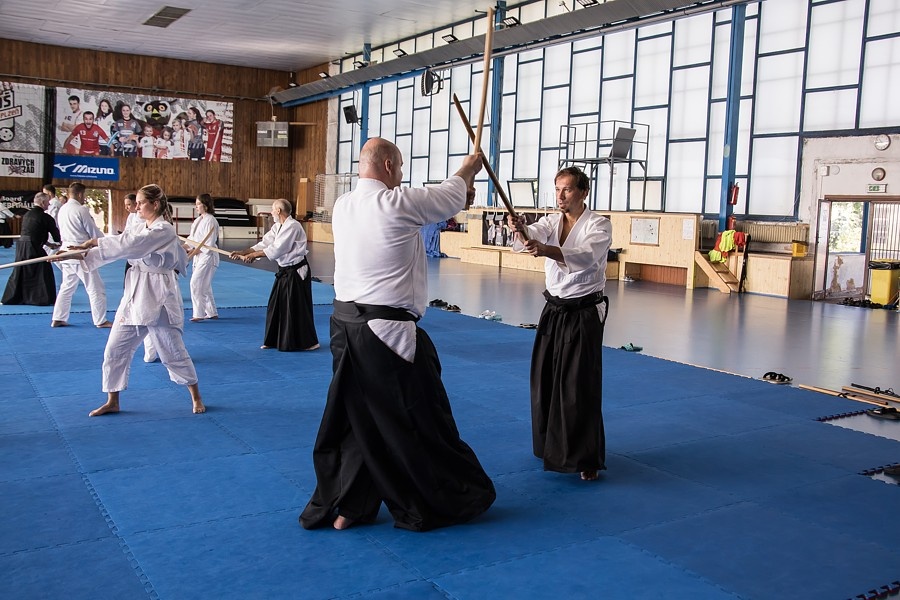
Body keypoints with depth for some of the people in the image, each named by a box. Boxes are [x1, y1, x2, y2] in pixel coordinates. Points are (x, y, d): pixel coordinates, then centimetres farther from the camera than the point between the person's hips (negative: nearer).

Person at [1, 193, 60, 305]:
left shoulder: (27, 215, 15)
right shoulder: (46, 217, -8)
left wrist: (47, 243, 28)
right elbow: (55, 233, 2)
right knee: (44, 273, 2)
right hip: (33, 248, -7)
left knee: (18, 273, 16)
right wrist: (59, 243, 23)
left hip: (21, 245, 7)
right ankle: (45, 299, 2)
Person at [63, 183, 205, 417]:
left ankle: (196, 398, 19)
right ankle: (112, 402, 22)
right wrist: (81, 255, -7)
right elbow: (116, 248, 5)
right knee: (115, 349, 9)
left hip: (158, 297, -8)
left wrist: (95, 241, -20)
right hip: (134, 295, 8)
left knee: (173, 352, 1)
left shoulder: (164, 230, -14)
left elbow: (129, 244, -24)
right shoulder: (140, 230, 12)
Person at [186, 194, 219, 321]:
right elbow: (192, 238, 15)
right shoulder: (198, 220, 14)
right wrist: (185, 246, -1)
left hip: (207, 256, -9)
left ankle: (199, 314, -6)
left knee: (196, 284, -12)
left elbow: (209, 244, -19)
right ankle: (212, 312, 22)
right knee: (204, 286, 13)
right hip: (199, 257, 9)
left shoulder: (210, 221, -15)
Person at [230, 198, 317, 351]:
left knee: (297, 308, -5)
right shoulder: (277, 227, 12)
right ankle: (275, 340, 24)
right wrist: (243, 252, -4)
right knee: (276, 305, 13)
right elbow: (264, 244, 7)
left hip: (296, 271, -10)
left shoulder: (293, 226, -19)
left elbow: (276, 249, -22)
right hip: (284, 270, 10)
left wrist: (253, 255, -16)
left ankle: (308, 342, 7)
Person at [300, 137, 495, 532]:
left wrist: (457, 197, 23)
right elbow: (452, 198, 3)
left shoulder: (342, 207, 7)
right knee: (421, 422, 7)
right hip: (388, 332, -7)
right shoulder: (397, 203, -15)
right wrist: (470, 166, 23)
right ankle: (453, 500, 23)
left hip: (345, 325, 8)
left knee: (352, 418, 17)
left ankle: (343, 506, 23)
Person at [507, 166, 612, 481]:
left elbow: (586, 255, -30)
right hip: (553, 310, 6)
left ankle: (587, 458, 5)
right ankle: (550, 445, 28)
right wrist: (520, 229, -42)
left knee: (581, 386, -5)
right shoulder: (551, 221, 6)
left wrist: (546, 249, -47)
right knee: (544, 380, 11)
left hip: (583, 314, -5)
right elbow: (531, 236, -16)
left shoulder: (599, 225, -9)